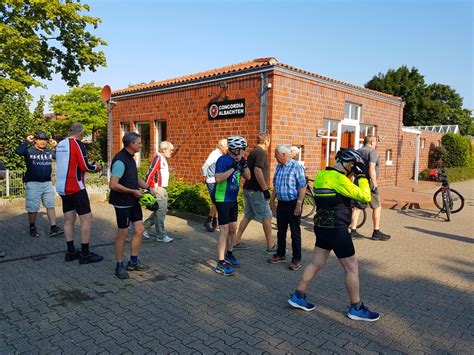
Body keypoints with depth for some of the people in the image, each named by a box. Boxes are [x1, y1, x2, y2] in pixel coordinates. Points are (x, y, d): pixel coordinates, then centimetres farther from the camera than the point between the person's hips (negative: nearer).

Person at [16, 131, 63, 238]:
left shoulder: (49, 151, 8)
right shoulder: (29, 150, -6)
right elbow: (19, 151, -25)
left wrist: (56, 146, -1)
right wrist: (27, 141, -16)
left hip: (47, 183, 4)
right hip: (33, 183, -4)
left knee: (51, 205, 2)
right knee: (32, 207, 4)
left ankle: (53, 228, 5)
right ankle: (32, 228, 21)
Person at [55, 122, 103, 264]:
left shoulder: (60, 145, 11)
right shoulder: (78, 144, -12)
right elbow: (85, 167, -16)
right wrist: (96, 167, 4)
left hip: (62, 187, 8)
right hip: (76, 188, -8)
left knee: (69, 219, 12)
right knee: (86, 218, -3)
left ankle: (71, 252, 17)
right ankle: (85, 254, -1)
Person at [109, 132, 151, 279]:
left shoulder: (130, 158, 10)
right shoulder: (120, 161, -20)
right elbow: (113, 185, -27)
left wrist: (147, 187, 8)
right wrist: (134, 191, -19)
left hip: (133, 201, 9)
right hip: (122, 203, -9)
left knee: (139, 230, 11)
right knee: (123, 233, 2)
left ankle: (133, 262, 25)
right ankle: (120, 266, 17)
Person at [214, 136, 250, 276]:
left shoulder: (238, 160, 7)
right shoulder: (223, 160, -17)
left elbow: (247, 177, 8)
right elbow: (218, 178, -29)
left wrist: (244, 165, -8)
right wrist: (233, 168, -29)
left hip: (233, 199, 8)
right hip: (222, 200, -8)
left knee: (233, 228, 15)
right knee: (224, 230, -7)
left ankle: (229, 255, 34)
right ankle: (220, 264, -1)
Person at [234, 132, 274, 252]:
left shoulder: (252, 152, 14)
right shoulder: (261, 153, -14)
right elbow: (257, 171, -27)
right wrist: (265, 189, -23)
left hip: (248, 189, 9)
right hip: (256, 190, -9)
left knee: (248, 215, 15)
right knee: (267, 216, -1)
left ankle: (237, 241, 20)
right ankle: (270, 245, 7)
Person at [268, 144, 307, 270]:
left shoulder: (296, 166, -15)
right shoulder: (279, 167, 8)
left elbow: (303, 187, -16)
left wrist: (299, 205, -19)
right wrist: (272, 200, 17)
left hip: (293, 203, -7)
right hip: (281, 203, 7)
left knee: (295, 232, 2)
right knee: (281, 231, 16)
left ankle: (297, 259, 13)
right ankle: (280, 254, 30)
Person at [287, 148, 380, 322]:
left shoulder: (322, 175, 9)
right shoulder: (338, 178, -19)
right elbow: (364, 197, -16)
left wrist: (356, 177, 11)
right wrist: (362, 176, -5)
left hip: (323, 226, 9)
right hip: (336, 228, -9)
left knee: (317, 264, 17)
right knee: (352, 268, 6)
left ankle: (298, 297, 23)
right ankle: (356, 308, 19)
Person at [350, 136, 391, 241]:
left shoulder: (357, 151, 13)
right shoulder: (372, 151, -10)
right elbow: (371, 169, -22)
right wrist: (375, 185, -22)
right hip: (368, 183, -7)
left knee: (357, 206, 8)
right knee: (377, 207, 5)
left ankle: (353, 231, 8)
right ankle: (376, 233, 9)